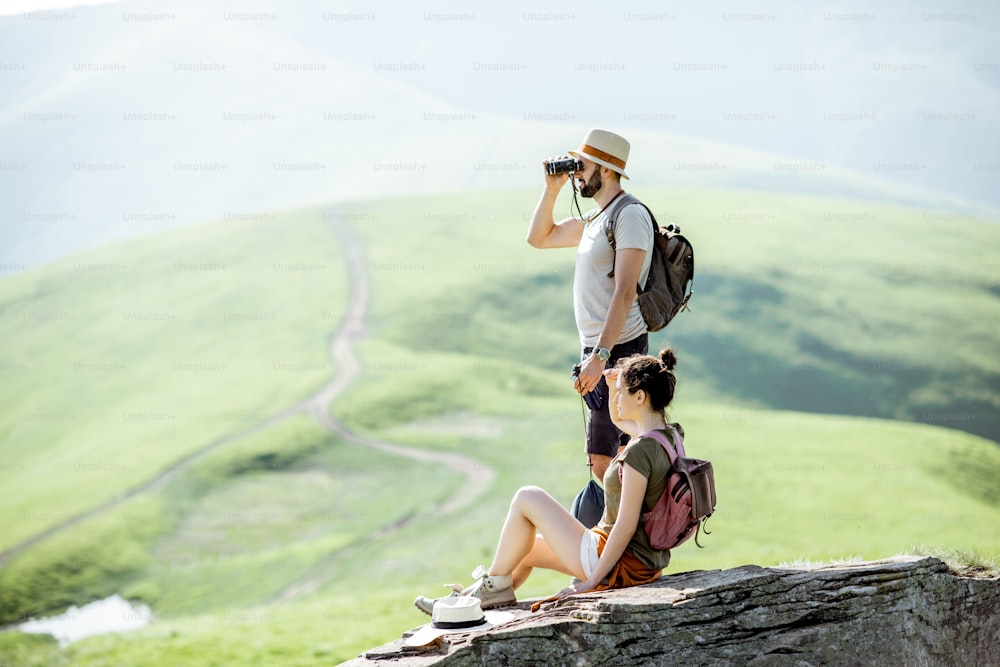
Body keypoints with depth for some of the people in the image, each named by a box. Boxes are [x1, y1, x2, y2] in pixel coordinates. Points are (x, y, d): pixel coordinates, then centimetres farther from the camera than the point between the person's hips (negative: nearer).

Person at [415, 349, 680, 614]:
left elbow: (626, 525, -24)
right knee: (526, 546, 24)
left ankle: (495, 586, 10)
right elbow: (618, 420, 28)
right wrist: (615, 386, 11)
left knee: (527, 498, -1)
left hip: (624, 566, -10)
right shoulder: (665, 434, 5)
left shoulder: (639, 451, -23)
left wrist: (593, 580, -21)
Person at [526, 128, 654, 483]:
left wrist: (600, 355, -29)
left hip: (618, 349, -10)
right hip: (598, 348, 10)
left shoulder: (630, 215, -15)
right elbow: (540, 237, 27)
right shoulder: (595, 218, 15)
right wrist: (552, 188, 13)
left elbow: (625, 293, -24)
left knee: (602, 461, -12)